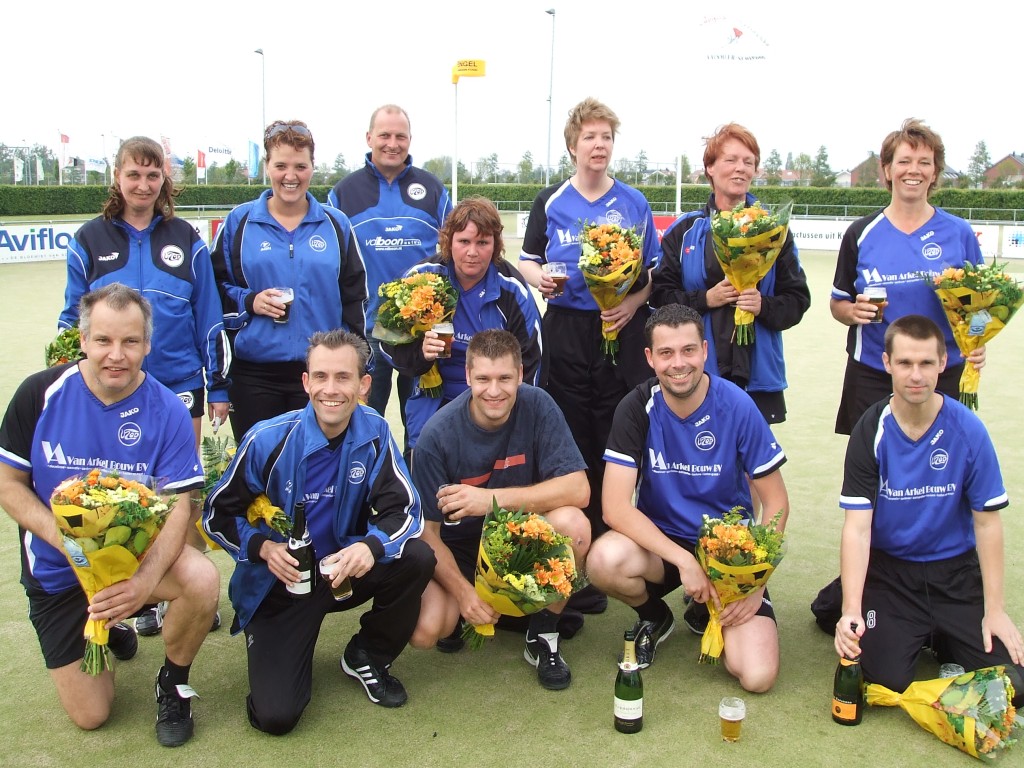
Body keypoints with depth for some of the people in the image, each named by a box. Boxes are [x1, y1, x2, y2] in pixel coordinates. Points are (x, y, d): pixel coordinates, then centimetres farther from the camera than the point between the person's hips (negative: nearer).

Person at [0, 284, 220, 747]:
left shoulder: (167, 411, -14)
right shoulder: (40, 394, -12)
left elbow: (178, 507, -18)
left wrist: (146, 580, -38)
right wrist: (64, 537, -25)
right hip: (57, 570, 1)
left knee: (202, 582, -33)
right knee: (90, 715, 1)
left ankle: (173, 682, -1)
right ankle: (109, 627, 34)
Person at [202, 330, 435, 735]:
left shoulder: (374, 433, -10)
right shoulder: (267, 440, -16)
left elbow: (404, 510, -12)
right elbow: (218, 514, -6)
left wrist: (370, 546, -34)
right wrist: (263, 547, -24)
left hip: (345, 569, 3)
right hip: (279, 581, -2)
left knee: (417, 559, -26)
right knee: (275, 716, -16)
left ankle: (367, 657, 1)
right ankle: (289, 653, 21)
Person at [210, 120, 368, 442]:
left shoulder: (336, 224, 7)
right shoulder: (239, 222, 4)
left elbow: (355, 297, 8)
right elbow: (216, 287, 9)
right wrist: (249, 302, -12)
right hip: (254, 373, 0)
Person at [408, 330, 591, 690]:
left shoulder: (537, 407, -17)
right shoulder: (438, 434, -19)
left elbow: (578, 489, -24)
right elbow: (426, 529, -13)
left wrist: (491, 499, -31)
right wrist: (463, 591, -26)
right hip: (462, 542, -1)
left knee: (572, 523, -32)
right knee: (424, 630, -25)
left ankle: (542, 636, -7)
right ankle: (462, 606, 14)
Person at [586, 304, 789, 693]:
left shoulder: (737, 407, -14)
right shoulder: (637, 408, -13)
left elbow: (776, 503, -5)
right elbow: (615, 507, -19)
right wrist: (685, 561, -26)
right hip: (660, 541, 1)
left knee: (757, 676, -18)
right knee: (604, 561, -33)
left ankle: (708, 610, 16)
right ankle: (654, 617, 2)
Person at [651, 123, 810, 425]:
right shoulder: (685, 230, 7)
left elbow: (798, 298, 7)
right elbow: (660, 293, 4)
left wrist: (764, 306, -13)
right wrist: (705, 298, -11)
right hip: (698, 374, 0)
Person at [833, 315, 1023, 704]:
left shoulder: (968, 431, -11)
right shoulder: (871, 431, -12)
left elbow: (987, 521, -3)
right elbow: (857, 527, -15)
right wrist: (851, 610, -25)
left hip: (956, 570, 1)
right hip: (890, 569, -1)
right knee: (888, 678, -16)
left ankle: (940, 637, 23)